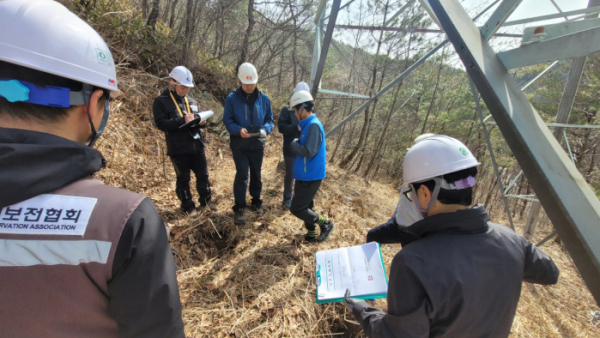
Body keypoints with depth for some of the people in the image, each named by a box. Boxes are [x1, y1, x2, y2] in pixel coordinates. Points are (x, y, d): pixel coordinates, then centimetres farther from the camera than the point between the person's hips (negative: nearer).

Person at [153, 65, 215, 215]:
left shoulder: (191, 101, 13)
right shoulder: (161, 101, -3)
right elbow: (161, 123, -13)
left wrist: (202, 122, -5)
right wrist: (182, 120, -24)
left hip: (197, 146, 5)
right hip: (178, 149, -5)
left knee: (203, 175, 13)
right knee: (183, 179, 7)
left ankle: (205, 200, 31)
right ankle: (188, 206, 22)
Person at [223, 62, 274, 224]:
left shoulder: (264, 99, 0)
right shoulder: (232, 98, -7)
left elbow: (269, 120, 4)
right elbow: (227, 120, -7)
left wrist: (265, 129, -18)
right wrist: (238, 130, -27)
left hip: (257, 145, 3)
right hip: (239, 145, -3)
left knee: (256, 174, 15)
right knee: (242, 175, -6)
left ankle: (256, 201, 35)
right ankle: (239, 208, 8)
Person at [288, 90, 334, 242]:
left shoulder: (313, 125, -20)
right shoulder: (308, 124, 10)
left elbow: (309, 151, -26)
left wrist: (294, 144, -11)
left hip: (311, 176, -10)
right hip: (306, 174, 10)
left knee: (296, 208, -2)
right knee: (306, 206, 19)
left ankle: (325, 224, 12)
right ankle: (311, 234, 34)